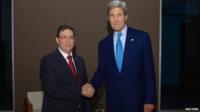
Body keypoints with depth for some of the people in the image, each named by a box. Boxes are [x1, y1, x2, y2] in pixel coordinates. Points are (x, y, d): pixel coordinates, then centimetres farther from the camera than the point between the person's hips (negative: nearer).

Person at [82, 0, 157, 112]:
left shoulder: (142, 37, -4)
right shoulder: (104, 43, 6)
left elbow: (149, 70, -5)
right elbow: (101, 71, 11)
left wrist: (150, 100, -8)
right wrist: (93, 85, -9)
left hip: (136, 99, -3)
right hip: (113, 101, 3)